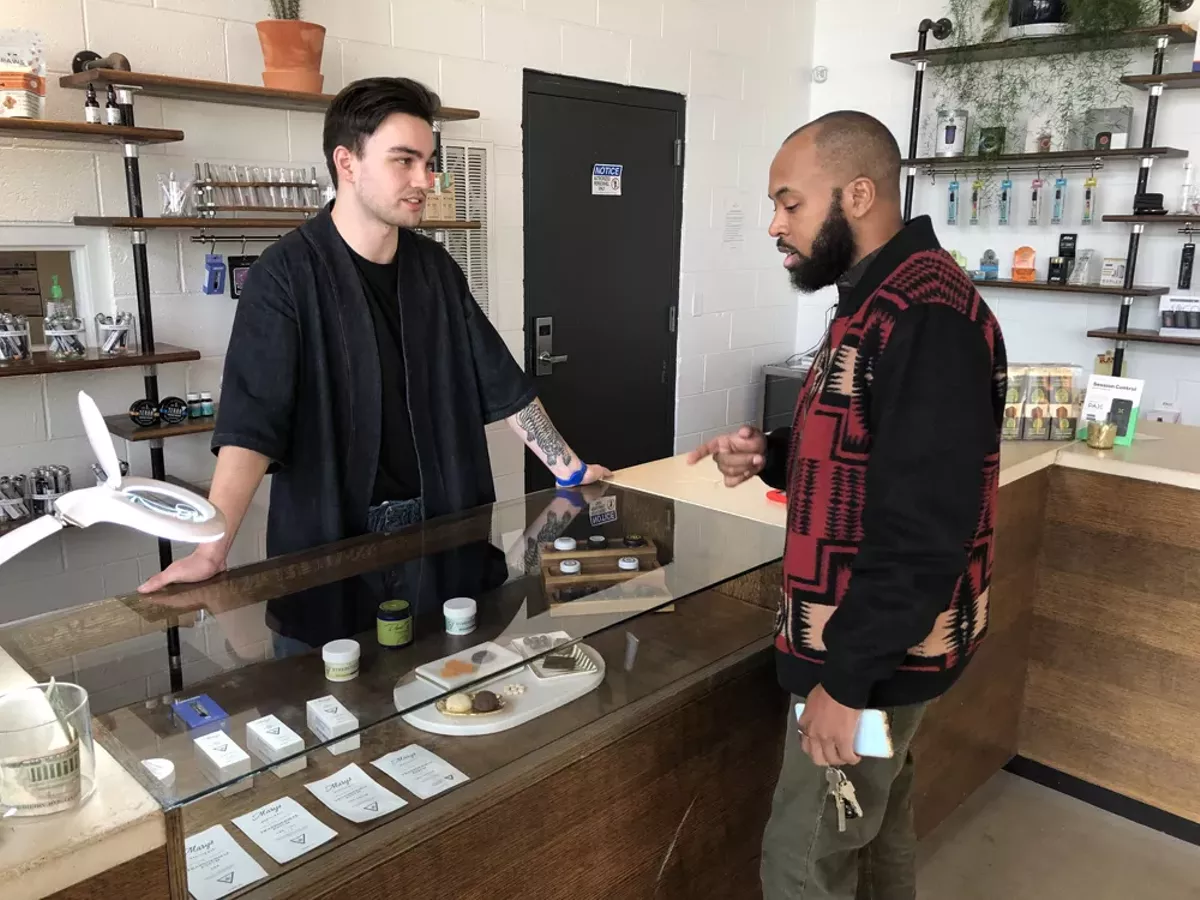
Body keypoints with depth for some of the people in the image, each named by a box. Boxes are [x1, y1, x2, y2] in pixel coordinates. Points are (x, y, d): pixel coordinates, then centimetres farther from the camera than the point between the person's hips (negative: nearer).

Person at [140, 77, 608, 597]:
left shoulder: (435, 268, 4)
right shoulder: (286, 275, -13)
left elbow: (501, 383, 8)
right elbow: (250, 422, -19)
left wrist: (569, 470, 9)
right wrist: (212, 550, -30)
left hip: (442, 526, 5)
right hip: (329, 539, -4)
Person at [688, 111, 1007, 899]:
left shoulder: (925, 317, -24)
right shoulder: (881, 303, 10)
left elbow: (922, 526, -27)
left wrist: (847, 677, -22)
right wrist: (772, 456, 1)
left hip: (874, 655, -10)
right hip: (872, 635, 10)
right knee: (875, 826, 23)